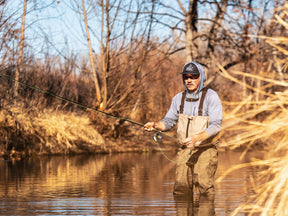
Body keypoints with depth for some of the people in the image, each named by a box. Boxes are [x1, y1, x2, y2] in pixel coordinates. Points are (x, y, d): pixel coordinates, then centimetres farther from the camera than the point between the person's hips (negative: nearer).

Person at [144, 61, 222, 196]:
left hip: (205, 150, -5)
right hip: (185, 150, 5)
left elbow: (216, 126, -17)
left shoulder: (211, 96, -9)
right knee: (180, 189, -1)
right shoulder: (178, 98, 8)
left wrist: (196, 138, -32)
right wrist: (155, 125, -9)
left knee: (205, 188, -14)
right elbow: (169, 121, 13)